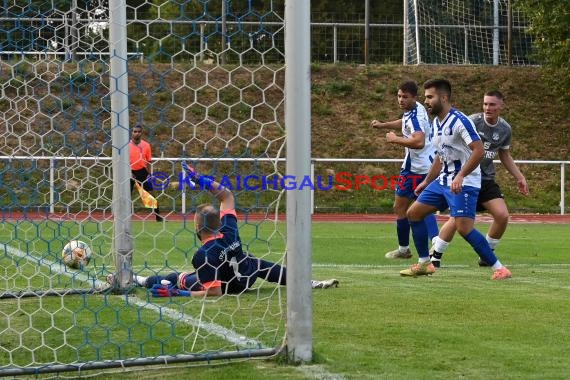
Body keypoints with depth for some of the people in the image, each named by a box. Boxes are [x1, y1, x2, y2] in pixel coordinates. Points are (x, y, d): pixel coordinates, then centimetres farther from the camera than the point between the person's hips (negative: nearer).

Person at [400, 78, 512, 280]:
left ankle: (499, 268, -11)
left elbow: (479, 151, -26)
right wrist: (427, 182, 24)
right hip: (444, 181, 9)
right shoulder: (437, 122, 10)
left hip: (464, 183, -9)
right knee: (413, 213, 8)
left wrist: (460, 176, -32)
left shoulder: (460, 121, -18)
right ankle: (424, 264, 17)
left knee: (464, 227, -21)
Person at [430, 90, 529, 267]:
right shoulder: (472, 122, -13)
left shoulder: (505, 128, 3)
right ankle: (435, 257, 0)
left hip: (487, 179, 5)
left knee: (502, 215, -8)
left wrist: (519, 177, 15)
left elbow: (505, 155, 19)